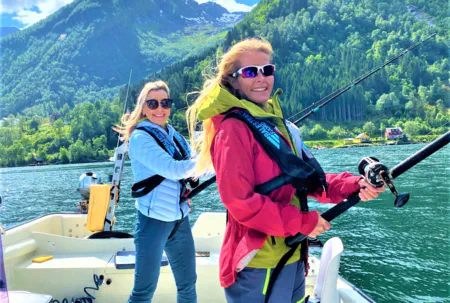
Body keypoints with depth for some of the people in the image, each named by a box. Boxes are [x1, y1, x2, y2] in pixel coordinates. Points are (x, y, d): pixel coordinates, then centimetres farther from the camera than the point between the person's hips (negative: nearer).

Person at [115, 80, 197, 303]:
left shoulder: (172, 134, 9)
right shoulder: (140, 137, -12)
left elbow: (185, 171, 18)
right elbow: (172, 169, -24)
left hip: (179, 218, 7)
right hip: (154, 221, -7)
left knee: (188, 284, 16)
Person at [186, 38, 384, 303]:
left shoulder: (275, 123, 10)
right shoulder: (233, 130, -17)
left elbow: (305, 179, 10)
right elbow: (240, 201, -23)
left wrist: (354, 185, -5)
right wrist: (304, 222, -17)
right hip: (259, 264, -8)